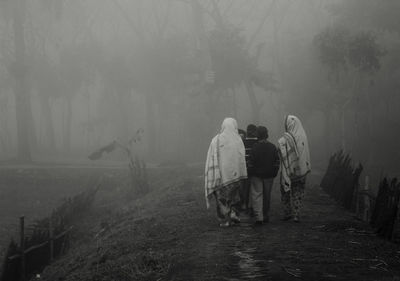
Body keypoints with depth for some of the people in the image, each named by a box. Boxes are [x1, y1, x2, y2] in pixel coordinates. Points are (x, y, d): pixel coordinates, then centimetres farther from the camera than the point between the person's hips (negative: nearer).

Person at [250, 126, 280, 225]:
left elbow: (251, 161, -11)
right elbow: (277, 162, 3)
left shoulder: (254, 147, -11)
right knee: (267, 196, 14)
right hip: (269, 176, 4)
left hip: (257, 175, -4)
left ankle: (259, 217, -15)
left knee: (257, 195, -3)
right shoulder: (273, 147, 2)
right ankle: (266, 216, 23)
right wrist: (274, 174, 11)